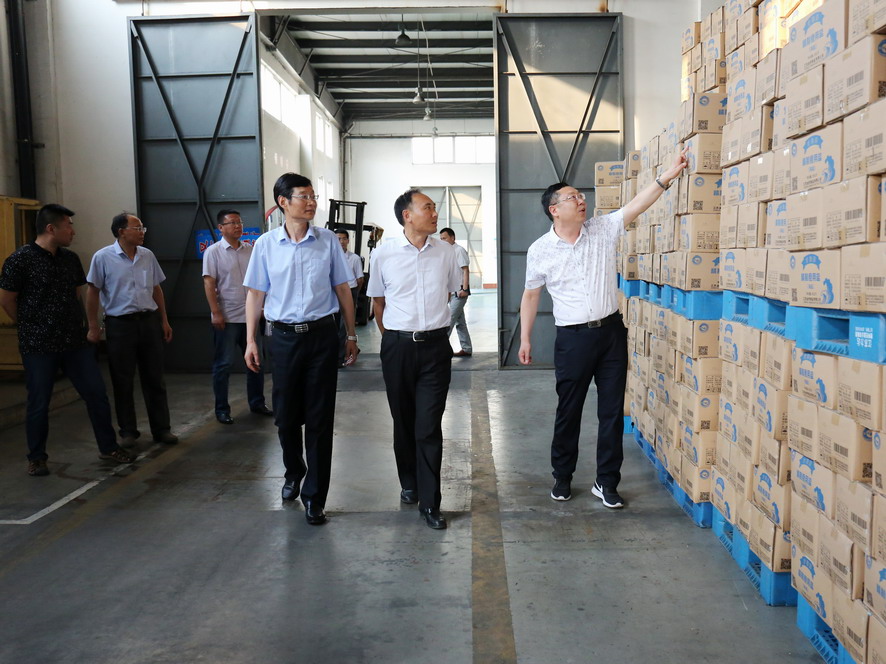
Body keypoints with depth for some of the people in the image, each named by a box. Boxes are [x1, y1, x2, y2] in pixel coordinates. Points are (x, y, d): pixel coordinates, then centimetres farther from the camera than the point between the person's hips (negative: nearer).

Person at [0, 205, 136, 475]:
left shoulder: (71, 258, 7)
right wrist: (30, 327, 6)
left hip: (76, 341, 5)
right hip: (39, 345, -5)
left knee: (96, 394, 7)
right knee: (39, 403, 6)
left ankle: (108, 447, 21)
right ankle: (36, 457, 24)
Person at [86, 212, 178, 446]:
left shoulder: (148, 256, 7)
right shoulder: (103, 257, -5)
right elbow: (92, 293, -2)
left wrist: (164, 321, 11)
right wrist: (93, 327, -4)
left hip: (149, 321, 4)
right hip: (120, 324, -3)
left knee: (155, 379, 8)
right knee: (123, 382, 5)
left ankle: (161, 429, 17)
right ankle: (128, 431, 18)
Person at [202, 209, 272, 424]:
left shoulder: (250, 250, 9)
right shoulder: (213, 251, -5)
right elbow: (209, 283, -9)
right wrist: (216, 313, -15)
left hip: (250, 315, 5)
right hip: (227, 318, -5)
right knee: (223, 364, 2)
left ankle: (257, 402, 24)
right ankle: (222, 409, 11)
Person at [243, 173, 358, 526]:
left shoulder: (328, 241, 1)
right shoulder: (266, 244, 2)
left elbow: (342, 289, 6)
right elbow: (256, 294, 6)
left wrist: (351, 335, 7)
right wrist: (251, 341, 2)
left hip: (322, 335, -1)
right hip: (284, 337, 1)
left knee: (319, 418, 2)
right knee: (285, 415, 11)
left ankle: (314, 496, 13)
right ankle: (293, 472, 39)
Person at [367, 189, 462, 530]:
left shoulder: (445, 252, 1)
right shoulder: (384, 253, -3)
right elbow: (378, 302, 9)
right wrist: (394, 337, 11)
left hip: (435, 346, 0)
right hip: (397, 346, 0)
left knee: (429, 427, -3)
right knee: (403, 422, 13)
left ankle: (429, 502, 6)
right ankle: (409, 484, 34)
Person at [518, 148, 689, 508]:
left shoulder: (603, 229, 1)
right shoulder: (540, 250, -3)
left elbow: (636, 205, -9)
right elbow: (531, 294, 6)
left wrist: (667, 175, -22)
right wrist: (525, 338, 6)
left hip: (611, 331, 2)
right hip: (573, 338, -2)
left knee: (612, 411, 7)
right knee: (568, 411, 8)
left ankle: (606, 482, 19)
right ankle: (562, 477, 27)